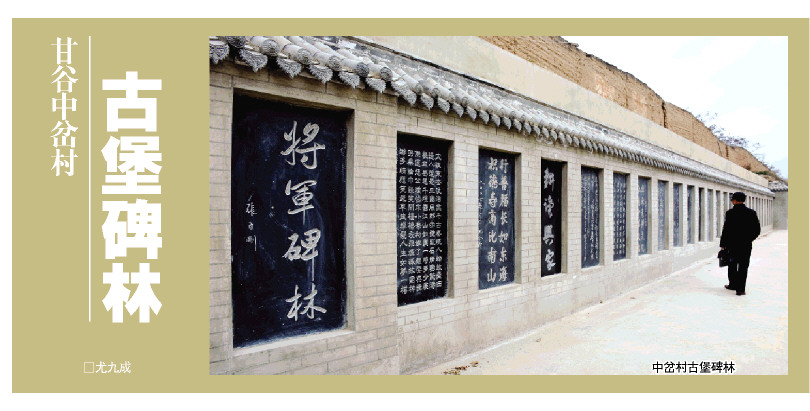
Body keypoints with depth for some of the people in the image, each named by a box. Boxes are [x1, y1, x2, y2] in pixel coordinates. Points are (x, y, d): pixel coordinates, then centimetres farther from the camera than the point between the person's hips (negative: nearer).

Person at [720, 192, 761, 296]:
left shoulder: (730, 213, -11)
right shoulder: (751, 213, -2)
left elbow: (726, 230, -10)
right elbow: (757, 230, 2)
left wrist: (723, 244, -2)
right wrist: (749, 239, 17)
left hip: (733, 244, -1)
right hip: (746, 245, 2)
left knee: (732, 265, 15)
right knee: (743, 267, 4)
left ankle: (733, 284, 25)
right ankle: (740, 289, 1)